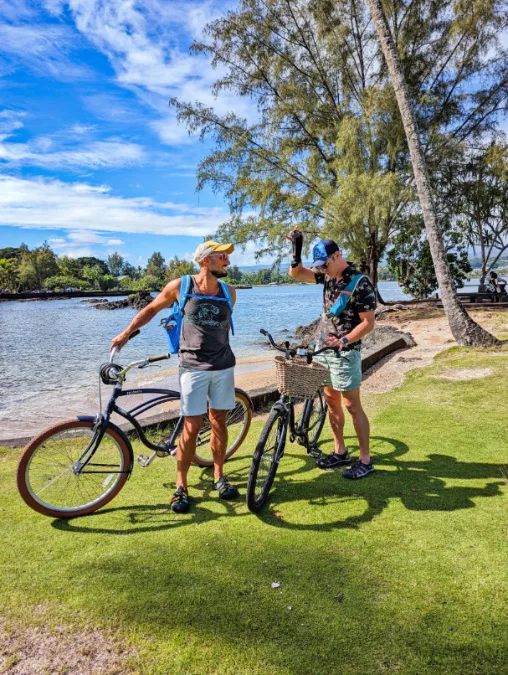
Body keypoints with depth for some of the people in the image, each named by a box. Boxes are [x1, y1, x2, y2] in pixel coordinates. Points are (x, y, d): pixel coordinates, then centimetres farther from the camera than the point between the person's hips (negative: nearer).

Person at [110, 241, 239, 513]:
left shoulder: (228, 292, 3)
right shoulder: (181, 286, -5)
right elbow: (151, 309, 8)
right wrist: (125, 333, 9)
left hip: (223, 367, 3)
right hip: (193, 367, -3)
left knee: (219, 422, 10)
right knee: (191, 427, -2)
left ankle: (219, 476, 27)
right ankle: (181, 486, 14)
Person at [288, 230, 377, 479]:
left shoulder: (360, 283, -15)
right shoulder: (328, 276, 6)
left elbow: (368, 322, -15)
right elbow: (296, 273, 9)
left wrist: (343, 341, -26)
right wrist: (297, 249, -6)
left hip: (345, 353, -7)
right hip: (323, 348, 7)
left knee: (352, 405, -2)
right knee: (331, 401, 13)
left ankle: (365, 460, 10)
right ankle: (340, 452, 26)